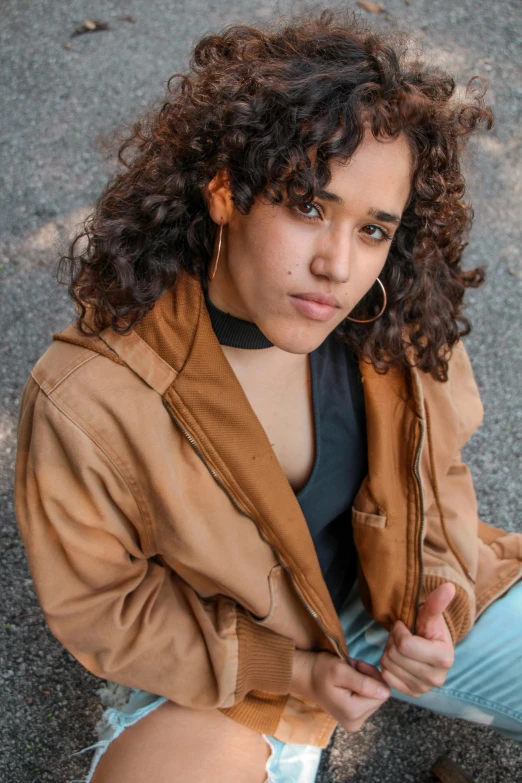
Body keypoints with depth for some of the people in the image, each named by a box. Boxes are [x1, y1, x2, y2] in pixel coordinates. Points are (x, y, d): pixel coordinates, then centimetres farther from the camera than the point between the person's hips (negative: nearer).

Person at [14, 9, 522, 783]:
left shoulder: (397, 325, -18)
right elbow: (95, 603, -15)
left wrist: (437, 591, -16)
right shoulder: (85, 403, -29)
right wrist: (290, 671, -18)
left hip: (396, 602, 4)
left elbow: (434, 466, 1)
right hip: (229, 661, -3)